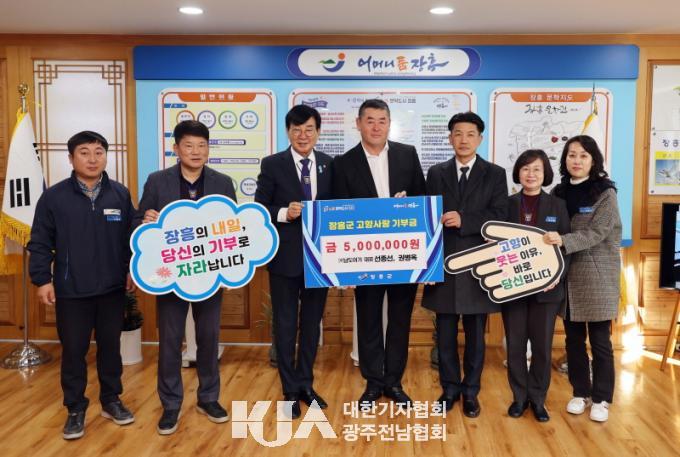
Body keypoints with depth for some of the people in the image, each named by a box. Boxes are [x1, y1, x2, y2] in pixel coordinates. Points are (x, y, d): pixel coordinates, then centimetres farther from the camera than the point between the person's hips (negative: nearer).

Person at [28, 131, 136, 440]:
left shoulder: (120, 194, 0)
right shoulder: (54, 197, -6)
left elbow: (131, 237, 7)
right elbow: (40, 243, -2)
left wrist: (132, 270, 5)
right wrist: (42, 279, -6)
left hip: (112, 288, 2)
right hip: (71, 291, -1)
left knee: (110, 346, 13)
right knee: (73, 351, 7)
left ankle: (111, 400, 30)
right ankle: (75, 409, 23)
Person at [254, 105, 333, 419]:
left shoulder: (330, 165, 4)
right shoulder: (272, 164, -4)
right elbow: (259, 209, -4)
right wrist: (284, 214, -21)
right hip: (286, 256, -2)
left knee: (312, 323, 14)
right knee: (285, 324, 8)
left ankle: (306, 384, 31)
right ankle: (290, 390, 23)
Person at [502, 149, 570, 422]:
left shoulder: (557, 206, 4)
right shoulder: (507, 204, 4)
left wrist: (557, 275, -13)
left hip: (546, 287, 0)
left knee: (542, 345, 6)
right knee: (515, 345, 6)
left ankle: (538, 399, 22)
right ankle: (519, 397, 22)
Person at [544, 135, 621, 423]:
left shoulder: (605, 193, -5)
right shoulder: (559, 192, 7)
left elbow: (597, 233, -16)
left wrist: (564, 241, -29)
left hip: (597, 275, -4)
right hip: (568, 275, 4)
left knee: (599, 340, 2)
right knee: (573, 338, 10)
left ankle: (601, 399, 16)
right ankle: (580, 393, 25)